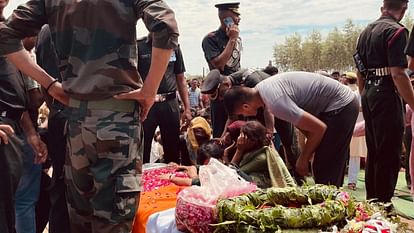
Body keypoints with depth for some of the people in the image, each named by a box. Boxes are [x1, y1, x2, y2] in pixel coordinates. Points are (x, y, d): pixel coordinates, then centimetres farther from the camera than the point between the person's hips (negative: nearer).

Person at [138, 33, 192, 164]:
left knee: (173, 150, 11)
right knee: (142, 149, 2)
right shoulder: (138, 46, 0)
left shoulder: (174, 47, 10)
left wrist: (187, 108, 8)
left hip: (170, 104, 3)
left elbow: (181, 80, 13)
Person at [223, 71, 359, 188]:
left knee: (325, 169, -9)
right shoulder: (261, 88, -1)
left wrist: (303, 159, -12)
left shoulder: (276, 102, -30)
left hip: (341, 106, -9)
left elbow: (319, 128, -25)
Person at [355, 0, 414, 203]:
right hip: (386, 95, -9)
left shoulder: (366, 31, 15)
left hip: (368, 95, 9)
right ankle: (383, 204, 1)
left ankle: (371, 201, 23)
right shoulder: (396, 31, -11)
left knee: (373, 151, 15)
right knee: (389, 155, -3)